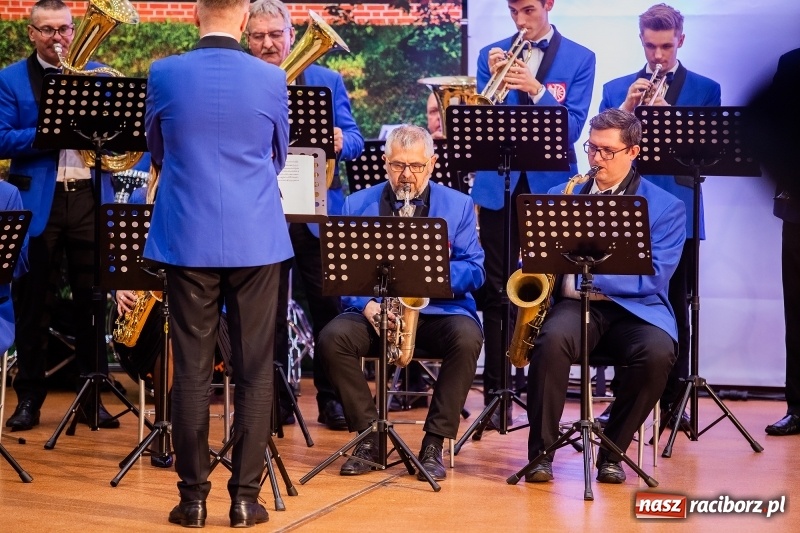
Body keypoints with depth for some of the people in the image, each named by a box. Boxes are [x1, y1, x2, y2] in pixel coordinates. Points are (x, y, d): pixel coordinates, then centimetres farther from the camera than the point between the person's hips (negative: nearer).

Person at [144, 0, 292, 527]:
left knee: (192, 370, 5)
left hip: (188, 239, 0)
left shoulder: (164, 74, -4)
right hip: (256, 239, 0)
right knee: (255, 371, 5)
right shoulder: (272, 79, -4)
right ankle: (245, 497, 6)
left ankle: (194, 497, 8)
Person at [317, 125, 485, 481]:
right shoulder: (357, 205, 9)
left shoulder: (458, 205, 8)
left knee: (467, 338, -33)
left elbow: (474, 271, 2)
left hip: (439, 308, -1)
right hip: (374, 311, 1)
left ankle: (434, 443, -21)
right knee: (332, 338, -28)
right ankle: (370, 435, -14)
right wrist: (364, 303, -16)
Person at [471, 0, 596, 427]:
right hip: (498, 183, 2)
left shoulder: (579, 59, 3)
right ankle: (495, 393, 8)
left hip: (550, 184, -2)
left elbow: (572, 127, -7)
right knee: (495, 290, 2)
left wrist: (535, 89, -20)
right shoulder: (492, 55, 8)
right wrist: (495, 80, -14)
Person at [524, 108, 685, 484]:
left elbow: (652, 278, -7)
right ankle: (541, 451, -19)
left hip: (635, 310, -1)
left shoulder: (666, 208, 6)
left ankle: (612, 452, -13)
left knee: (659, 352, -33)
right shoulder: (560, 196, 16)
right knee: (552, 339, -34)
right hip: (574, 305, 1)